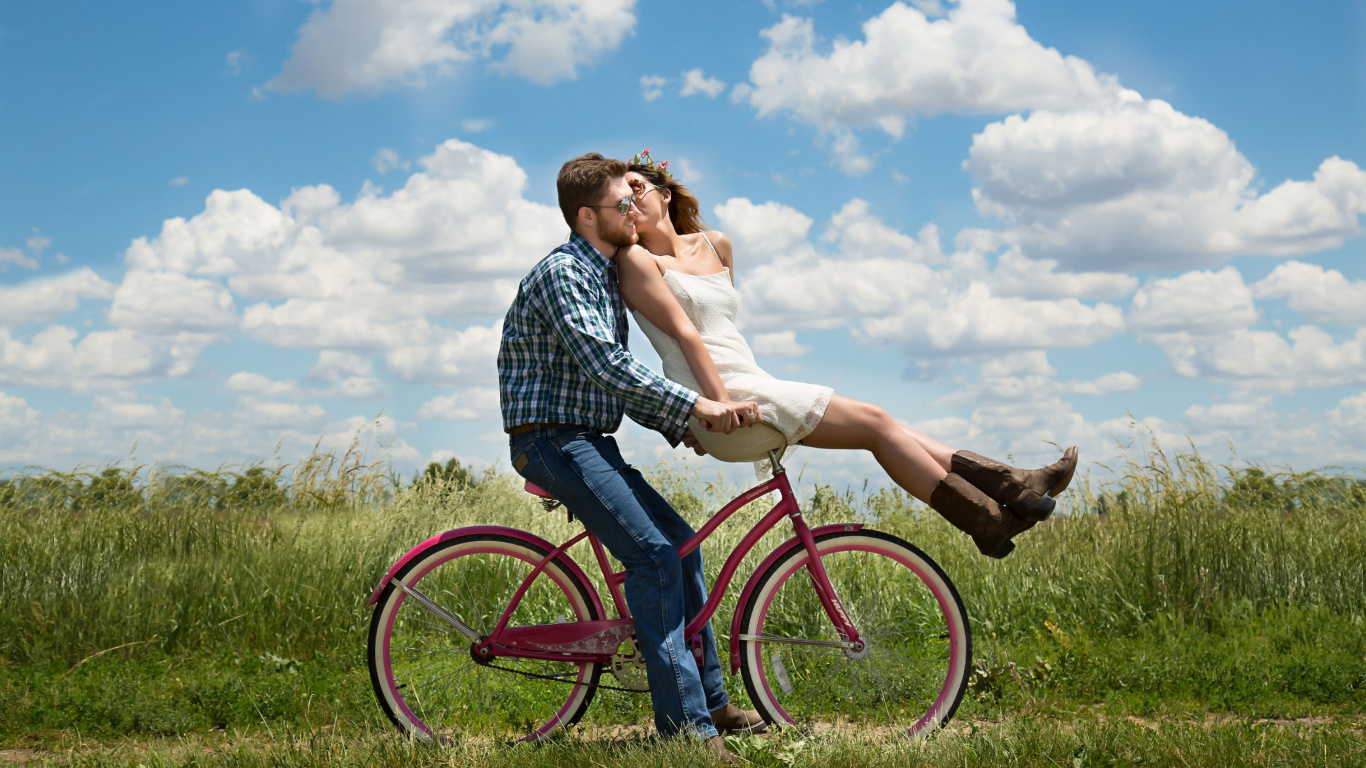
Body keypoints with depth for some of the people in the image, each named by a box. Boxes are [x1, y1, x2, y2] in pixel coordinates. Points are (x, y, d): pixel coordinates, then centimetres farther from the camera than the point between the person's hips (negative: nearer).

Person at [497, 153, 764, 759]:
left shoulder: (605, 276, 17)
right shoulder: (562, 273, -14)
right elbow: (604, 365, -27)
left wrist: (677, 425, 8)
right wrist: (693, 405, -29)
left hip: (589, 443, 10)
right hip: (553, 440, -10)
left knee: (679, 542, 10)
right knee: (653, 552, -20)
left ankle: (712, 701, 18)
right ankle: (685, 725, -20)